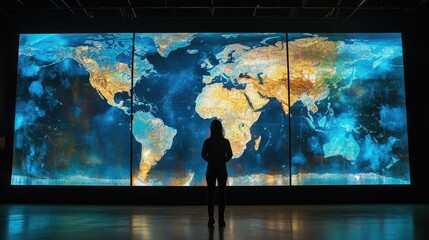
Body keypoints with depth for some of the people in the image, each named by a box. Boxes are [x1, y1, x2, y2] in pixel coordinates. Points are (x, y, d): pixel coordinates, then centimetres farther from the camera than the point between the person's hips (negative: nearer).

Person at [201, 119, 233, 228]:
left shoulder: (207, 142, -4)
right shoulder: (225, 141, -3)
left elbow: (203, 154, -10)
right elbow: (229, 155, -8)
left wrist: (211, 161, 4)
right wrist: (222, 161, 5)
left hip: (211, 170, 0)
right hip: (222, 170, 0)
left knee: (210, 194, 6)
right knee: (221, 194, 6)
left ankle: (211, 220, 5)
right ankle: (221, 220, 5)